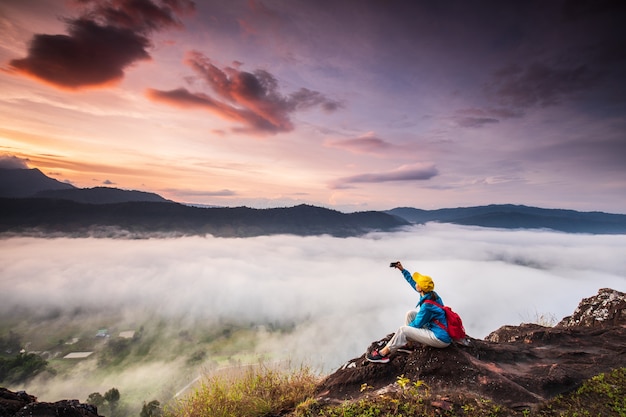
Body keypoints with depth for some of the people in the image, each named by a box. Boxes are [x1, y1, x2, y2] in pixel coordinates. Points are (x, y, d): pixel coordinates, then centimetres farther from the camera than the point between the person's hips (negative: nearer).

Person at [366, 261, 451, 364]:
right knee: (411, 314, 9)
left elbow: (417, 324, -16)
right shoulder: (431, 294, -3)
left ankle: (383, 354, 0)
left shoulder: (427, 305, -28)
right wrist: (402, 270, 17)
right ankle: (406, 341, 16)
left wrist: (407, 326, 3)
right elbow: (412, 281, 13)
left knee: (403, 330, -12)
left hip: (441, 339, -9)